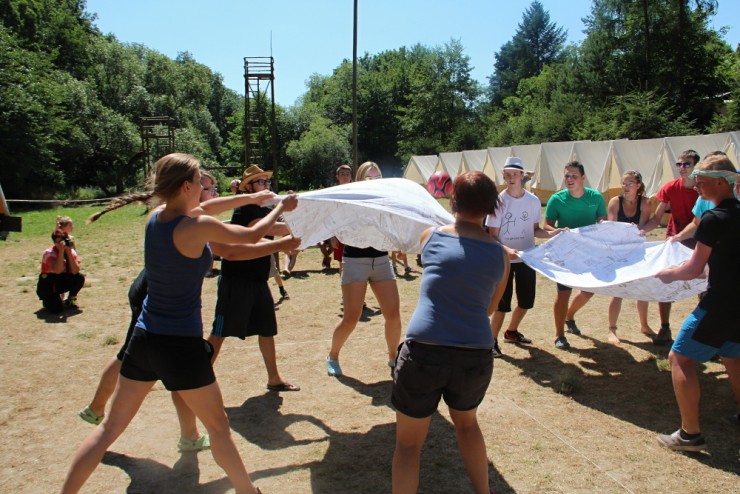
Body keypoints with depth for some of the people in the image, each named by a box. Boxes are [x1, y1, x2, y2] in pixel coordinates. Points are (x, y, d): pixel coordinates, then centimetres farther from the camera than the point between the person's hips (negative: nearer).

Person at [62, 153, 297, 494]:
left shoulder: (154, 219, 1)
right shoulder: (197, 227, -18)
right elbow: (252, 235, -4)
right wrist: (281, 208, 14)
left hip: (144, 338, 6)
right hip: (181, 345, -6)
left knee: (111, 426, 18)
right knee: (217, 425, 12)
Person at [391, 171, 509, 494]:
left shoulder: (431, 237, 1)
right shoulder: (500, 254, 5)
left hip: (423, 351, -3)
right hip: (476, 355, 3)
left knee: (409, 442, 15)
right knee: (467, 423, 32)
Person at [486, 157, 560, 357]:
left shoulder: (533, 201, -2)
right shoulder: (498, 202, -12)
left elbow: (535, 230, 9)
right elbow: (493, 237, -11)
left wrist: (551, 233, -10)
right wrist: (507, 250, -28)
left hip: (527, 259, 5)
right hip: (504, 261, -4)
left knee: (526, 301, 15)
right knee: (502, 304, -3)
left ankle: (512, 332, 39)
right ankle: (493, 341, 13)